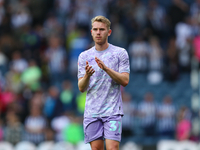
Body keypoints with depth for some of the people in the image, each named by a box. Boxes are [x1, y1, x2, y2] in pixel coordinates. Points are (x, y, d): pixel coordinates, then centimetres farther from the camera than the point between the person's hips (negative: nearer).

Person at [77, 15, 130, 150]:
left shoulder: (120, 53, 2)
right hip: (91, 112, 3)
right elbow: (81, 88, 5)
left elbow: (125, 81, -7)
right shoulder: (84, 56, 9)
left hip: (113, 111, -3)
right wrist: (87, 75, -17)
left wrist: (106, 68, -20)